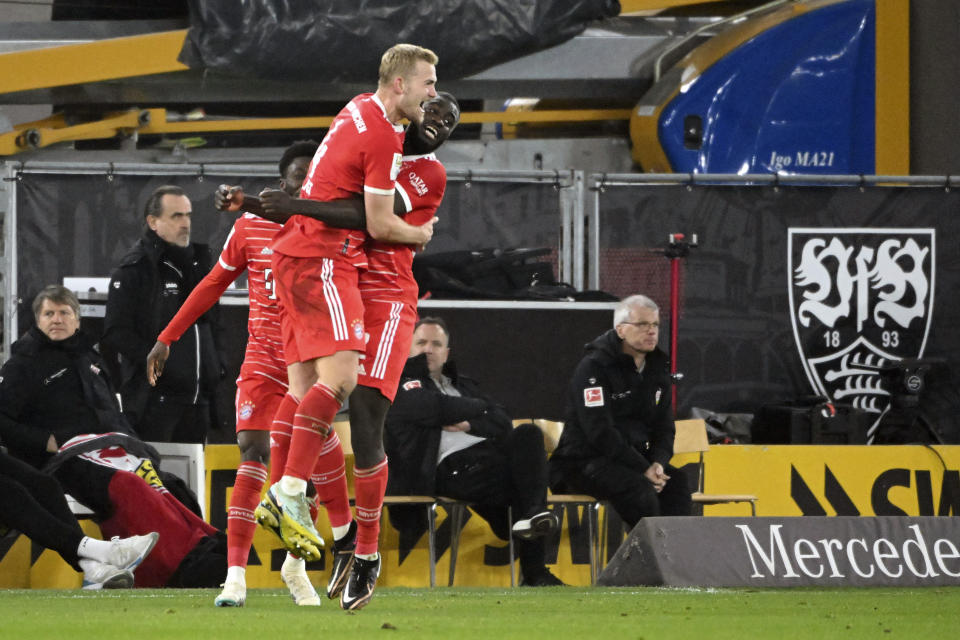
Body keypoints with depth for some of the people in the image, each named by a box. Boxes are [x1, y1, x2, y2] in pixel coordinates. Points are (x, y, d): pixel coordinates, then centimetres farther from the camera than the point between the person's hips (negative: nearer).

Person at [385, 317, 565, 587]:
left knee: (528, 434, -24)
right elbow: (435, 408, -7)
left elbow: (503, 423, 21)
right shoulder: (403, 384, 14)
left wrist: (471, 425, -1)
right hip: (449, 468, -6)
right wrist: (481, 408, 9)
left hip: (489, 451, 6)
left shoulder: (462, 385, 35)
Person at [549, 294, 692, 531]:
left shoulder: (657, 368, 13)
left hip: (635, 459, 7)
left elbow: (664, 427, 15)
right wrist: (644, 469, -22)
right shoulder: (593, 368, -11)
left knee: (677, 482, -20)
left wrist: (658, 463, -8)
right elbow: (599, 431, -19)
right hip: (583, 463, -7)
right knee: (638, 488, -33)